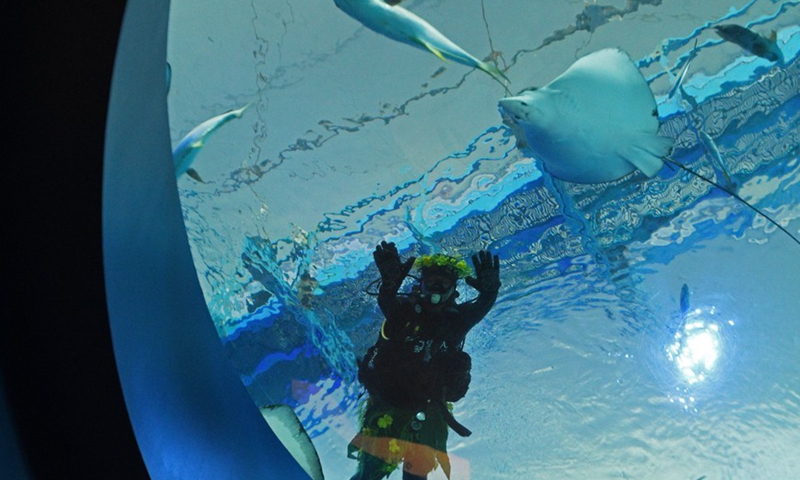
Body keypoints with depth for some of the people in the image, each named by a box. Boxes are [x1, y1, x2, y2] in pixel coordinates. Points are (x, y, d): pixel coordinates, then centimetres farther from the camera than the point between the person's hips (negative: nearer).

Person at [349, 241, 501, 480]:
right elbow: (387, 302, -22)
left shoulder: (456, 319, 4)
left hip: (428, 409, 2)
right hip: (387, 401, -2)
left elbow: (480, 308, -16)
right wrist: (390, 282, -46)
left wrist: (488, 291, -39)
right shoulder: (405, 309, -1)